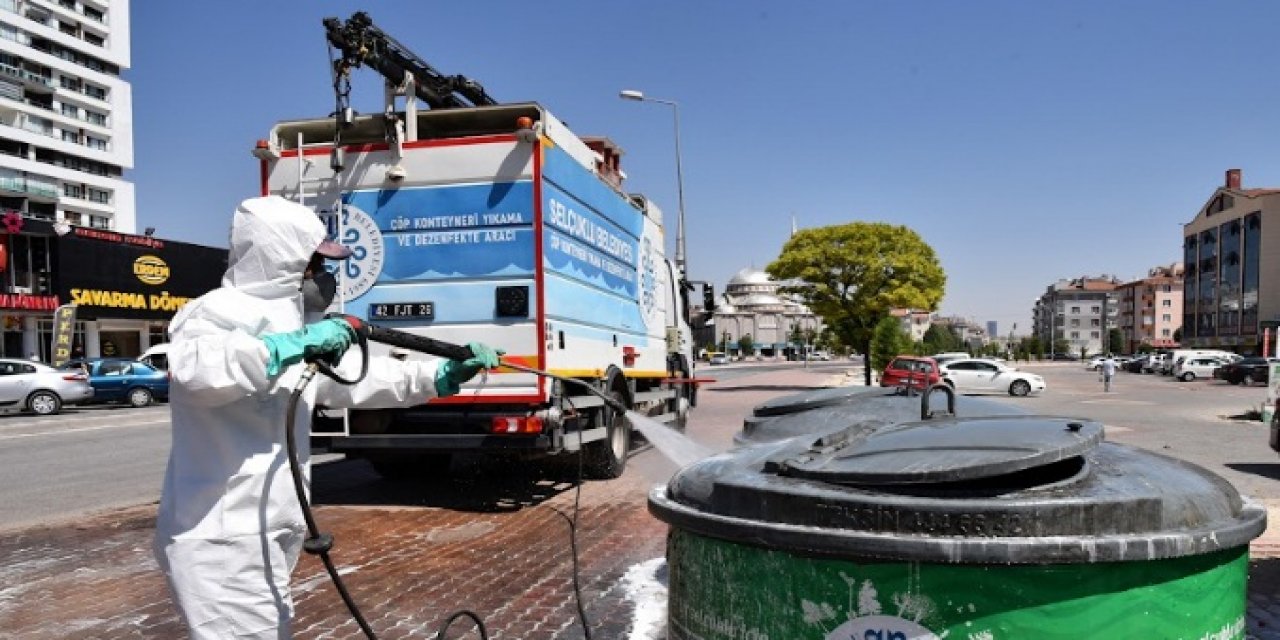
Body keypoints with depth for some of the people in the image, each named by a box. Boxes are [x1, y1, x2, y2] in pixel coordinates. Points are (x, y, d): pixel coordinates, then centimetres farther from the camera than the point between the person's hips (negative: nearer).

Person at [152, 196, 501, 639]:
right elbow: (192, 369, -36)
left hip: (262, 536, 10)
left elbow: (356, 376, 19)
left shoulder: (289, 321, 14)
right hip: (222, 542, -10)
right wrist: (294, 344, -32)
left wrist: (441, 376, 15)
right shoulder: (222, 310, -14)